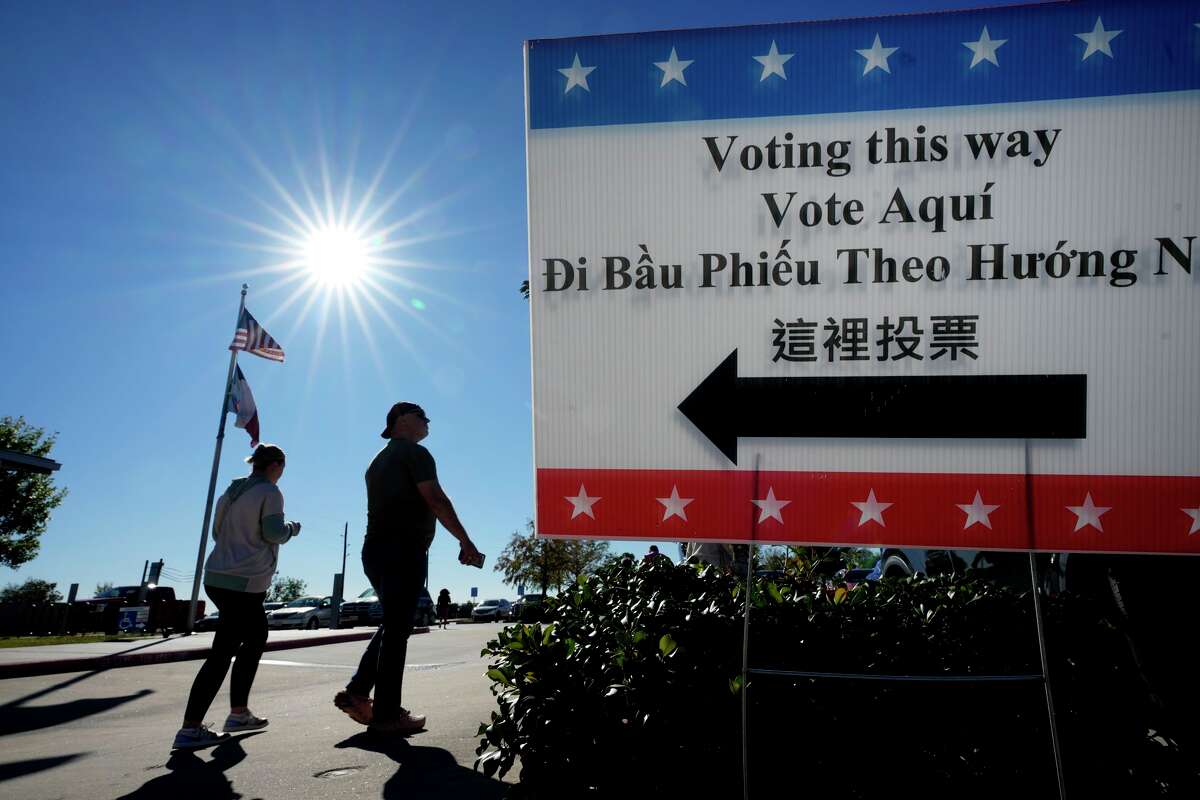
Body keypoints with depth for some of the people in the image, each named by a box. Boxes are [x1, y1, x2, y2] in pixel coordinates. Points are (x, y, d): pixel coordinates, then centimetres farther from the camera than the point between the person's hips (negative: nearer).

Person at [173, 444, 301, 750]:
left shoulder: (232, 491, 16)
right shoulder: (270, 492, -6)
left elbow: (218, 531, 20)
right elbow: (274, 533, -14)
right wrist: (291, 528, 5)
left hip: (217, 577, 9)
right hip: (245, 582, -9)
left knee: (256, 636, 21)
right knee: (223, 652, -8)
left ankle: (239, 712, 23)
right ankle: (190, 729, -10)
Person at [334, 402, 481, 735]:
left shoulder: (379, 460, 23)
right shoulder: (415, 453, -5)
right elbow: (436, 500, -15)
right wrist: (465, 541, -14)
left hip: (375, 550, 9)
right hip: (403, 551, -9)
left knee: (393, 624, 18)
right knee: (397, 629, -6)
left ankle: (356, 692, 9)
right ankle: (387, 713, -4)